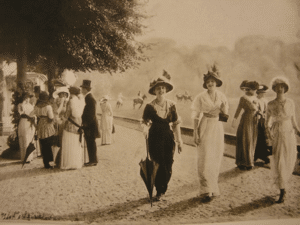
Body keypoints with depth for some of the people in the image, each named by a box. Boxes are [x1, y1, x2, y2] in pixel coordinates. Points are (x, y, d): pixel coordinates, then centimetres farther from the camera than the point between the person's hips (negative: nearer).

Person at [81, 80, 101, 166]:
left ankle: (93, 160, 2)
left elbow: (92, 114, -19)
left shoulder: (90, 99, -16)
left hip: (90, 125, -9)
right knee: (89, 143, 12)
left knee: (91, 143, -4)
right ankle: (92, 160, 17)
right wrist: (84, 122, 14)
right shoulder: (87, 98, 14)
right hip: (87, 124, 9)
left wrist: (86, 123, -15)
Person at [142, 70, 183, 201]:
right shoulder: (150, 106, -4)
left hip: (168, 137, 3)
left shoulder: (171, 105, 4)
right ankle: (160, 191, 17)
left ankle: (162, 189, 23)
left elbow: (176, 123, 7)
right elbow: (145, 121, -3)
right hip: (155, 138, -2)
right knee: (158, 165, -2)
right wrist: (145, 129, -27)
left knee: (168, 165, 1)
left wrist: (179, 140, 6)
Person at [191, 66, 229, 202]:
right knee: (205, 159, -7)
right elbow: (196, 115, -3)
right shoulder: (201, 97, -4)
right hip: (205, 128, -4)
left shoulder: (221, 96, 7)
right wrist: (195, 133, -7)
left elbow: (225, 115, 12)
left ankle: (213, 187, 21)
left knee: (216, 158, 8)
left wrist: (223, 109, -10)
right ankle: (206, 191, -3)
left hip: (217, 128, 4)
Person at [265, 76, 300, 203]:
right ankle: (282, 192, 2)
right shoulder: (270, 105, 1)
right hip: (276, 135, -1)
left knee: (289, 162, 5)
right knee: (278, 163, -5)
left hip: (289, 135, 2)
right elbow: (267, 121, 2)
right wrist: (268, 130, -17)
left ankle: (282, 187, 28)